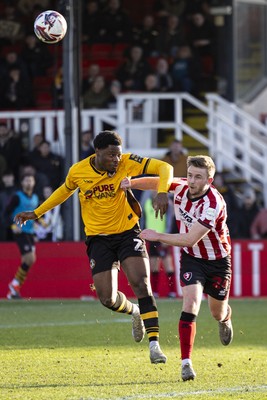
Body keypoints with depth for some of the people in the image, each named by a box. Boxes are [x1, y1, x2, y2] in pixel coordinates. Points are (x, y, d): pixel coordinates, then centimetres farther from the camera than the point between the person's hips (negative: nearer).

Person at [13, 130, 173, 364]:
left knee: (141, 284, -18)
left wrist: (162, 192, -35)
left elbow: (164, 167, -16)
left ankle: (154, 344, -16)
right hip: (98, 237, 2)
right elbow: (65, 191, 14)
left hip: (127, 231, -2)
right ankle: (134, 312, 32)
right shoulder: (77, 172, -9)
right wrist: (36, 213, 20)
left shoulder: (126, 163, -14)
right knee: (107, 298, -5)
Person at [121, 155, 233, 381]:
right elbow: (157, 182, 6)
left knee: (218, 313, 16)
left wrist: (157, 237, -30)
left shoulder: (214, 203, -33)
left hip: (217, 261, -3)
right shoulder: (181, 187, -14)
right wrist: (132, 183, -11)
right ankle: (186, 363, -23)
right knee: (191, 304, -20)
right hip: (191, 258, 3)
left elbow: (190, 239, -35)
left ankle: (226, 318, 58)